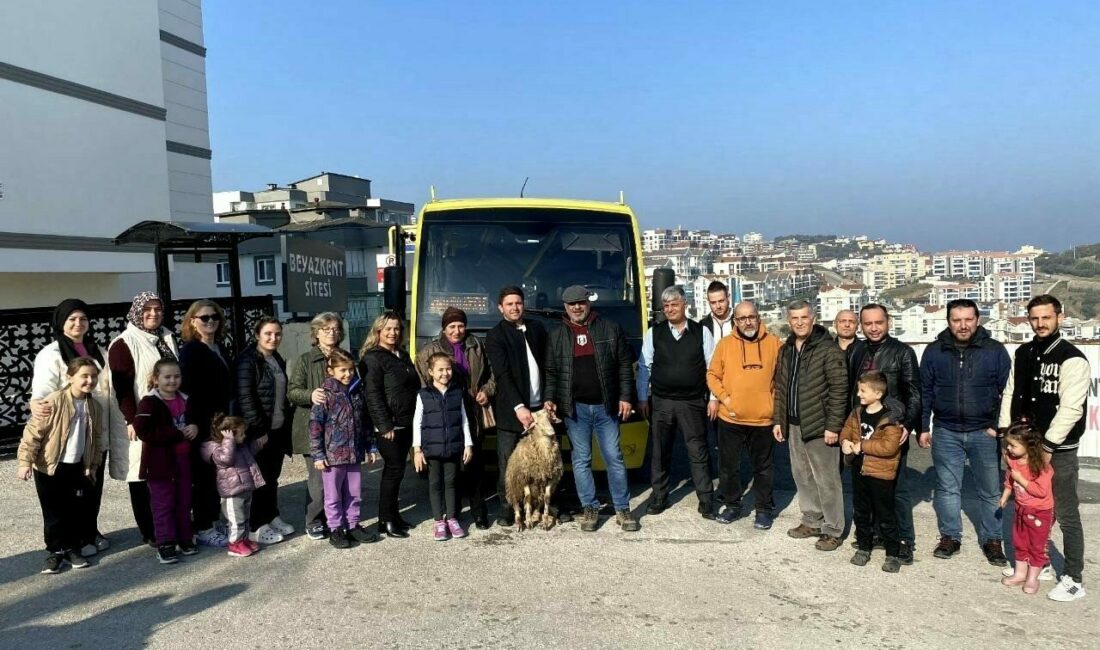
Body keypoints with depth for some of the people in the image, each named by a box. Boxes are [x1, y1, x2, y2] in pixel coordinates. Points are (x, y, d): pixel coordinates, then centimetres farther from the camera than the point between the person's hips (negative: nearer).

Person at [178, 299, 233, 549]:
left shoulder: (221, 349, 14)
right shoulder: (190, 350, -9)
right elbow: (188, 389, -15)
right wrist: (195, 423, -20)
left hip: (220, 423, 7)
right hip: (201, 425, -7)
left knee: (216, 474, 13)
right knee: (203, 475, 0)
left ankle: (212, 521, 24)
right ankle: (202, 529, 9)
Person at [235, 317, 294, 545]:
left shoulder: (277, 360, 13)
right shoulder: (248, 360, -13)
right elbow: (244, 398, -18)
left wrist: (288, 423, 14)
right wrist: (258, 429, -20)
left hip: (278, 429, 7)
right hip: (260, 431, -7)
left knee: (273, 476, 15)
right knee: (263, 477, 1)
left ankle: (272, 517, 28)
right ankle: (257, 527, 12)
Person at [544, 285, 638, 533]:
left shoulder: (611, 329, 3)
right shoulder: (556, 335, 6)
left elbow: (625, 365, 3)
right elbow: (551, 372, 7)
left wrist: (626, 397, -4)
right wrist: (549, 399, -6)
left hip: (606, 406, -1)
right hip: (575, 408, 1)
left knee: (614, 458, 4)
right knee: (581, 460, 6)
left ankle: (622, 509, 15)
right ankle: (590, 508, 18)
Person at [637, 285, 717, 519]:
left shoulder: (702, 332, -1)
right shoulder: (653, 333, 2)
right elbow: (644, 367, 5)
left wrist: (714, 398, -2)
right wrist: (642, 398, 3)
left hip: (693, 403, -1)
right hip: (662, 403, 2)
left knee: (698, 453, 3)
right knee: (660, 452, 10)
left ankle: (706, 501, 12)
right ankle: (659, 496, 24)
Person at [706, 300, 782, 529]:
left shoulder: (773, 343, 1)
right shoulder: (725, 344, 1)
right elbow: (712, 375, 4)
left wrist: (775, 399, -2)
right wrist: (724, 397, -8)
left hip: (763, 418, -1)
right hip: (730, 418, 1)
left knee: (763, 467, 11)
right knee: (728, 465, 11)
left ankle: (764, 508, 26)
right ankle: (732, 505, 28)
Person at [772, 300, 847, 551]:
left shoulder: (829, 349, -11)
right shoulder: (786, 350, 11)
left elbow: (839, 389, -14)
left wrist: (833, 426, -17)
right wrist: (778, 420, 12)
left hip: (819, 426, -7)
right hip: (794, 424, 7)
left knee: (826, 479, 1)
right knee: (802, 476, 16)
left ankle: (832, 530, 13)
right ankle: (812, 521, 30)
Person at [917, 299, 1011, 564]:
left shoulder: (995, 350, -1)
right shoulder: (934, 351, 3)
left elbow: (1007, 391, 2)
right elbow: (924, 392, 7)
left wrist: (1000, 426, -5)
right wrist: (923, 427, 4)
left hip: (984, 433, -1)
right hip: (946, 432, 1)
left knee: (990, 490, 8)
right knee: (947, 488, 8)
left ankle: (991, 540, 23)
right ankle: (950, 537, 21)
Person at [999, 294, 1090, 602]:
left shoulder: (1072, 358, -13)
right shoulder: (1023, 353, 8)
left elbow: (1071, 409, -18)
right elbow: (1010, 394, 11)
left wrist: (1048, 446, -18)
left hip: (1058, 449, -6)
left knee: (1066, 515, 2)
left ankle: (1074, 580, 13)